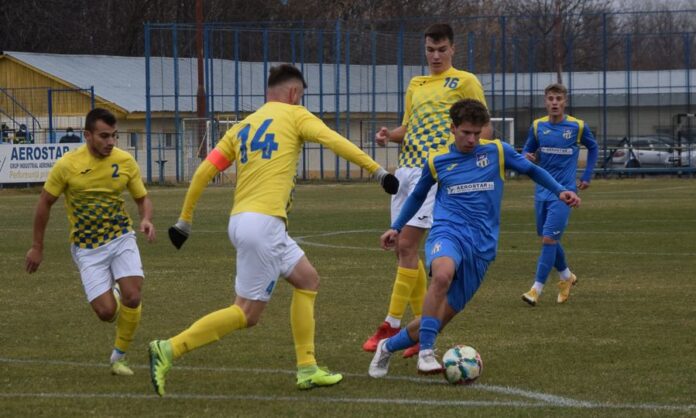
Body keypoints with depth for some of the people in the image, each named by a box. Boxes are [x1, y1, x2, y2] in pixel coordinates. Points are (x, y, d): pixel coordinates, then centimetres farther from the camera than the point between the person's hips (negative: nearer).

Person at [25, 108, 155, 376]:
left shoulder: (125, 161, -6)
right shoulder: (67, 165, -12)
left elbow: (142, 198, 8)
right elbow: (45, 203, 1)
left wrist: (146, 220, -16)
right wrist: (37, 248, 6)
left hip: (121, 238, 2)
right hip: (87, 248, -2)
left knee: (132, 298, -17)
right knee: (106, 311, -11)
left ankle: (119, 357, 8)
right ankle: (111, 294, 30)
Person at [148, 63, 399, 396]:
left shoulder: (244, 126, 19)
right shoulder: (293, 115, 4)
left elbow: (204, 171, 14)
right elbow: (334, 141, -10)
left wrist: (184, 219, 18)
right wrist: (377, 170, -10)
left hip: (241, 220, 8)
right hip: (263, 221, -8)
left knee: (307, 279, 19)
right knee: (247, 313, -6)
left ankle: (307, 369, 14)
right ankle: (169, 350, -13)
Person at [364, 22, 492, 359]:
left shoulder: (464, 82, 0)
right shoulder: (415, 85, 20)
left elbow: (484, 128, -1)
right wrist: (390, 135, 2)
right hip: (406, 169, 7)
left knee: (406, 246, -13)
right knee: (404, 249, 5)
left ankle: (392, 325, -9)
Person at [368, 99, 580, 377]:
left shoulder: (497, 151, 6)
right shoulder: (436, 161, 8)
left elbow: (531, 170, 19)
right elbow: (418, 195, 25)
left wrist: (560, 191, 5)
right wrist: (396, 228, 25)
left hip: (482, 245, 2)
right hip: (448, 232, -2)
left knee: (443, 316, 1)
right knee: (442, 274, -39)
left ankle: (388, 346, 25)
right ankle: (426, 353, -33)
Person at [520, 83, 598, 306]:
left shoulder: (577, 127, -4)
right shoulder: (537, 126, 2)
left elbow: (593, 148, 14)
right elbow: (527, 150, 14)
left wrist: (587, 176, 9)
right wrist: (527, 157, -10)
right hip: (542, 190, 4)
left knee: (549, 238, -14)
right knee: (549, 239, 13)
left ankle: (537, 289, -13)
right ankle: (567, 276, 37)